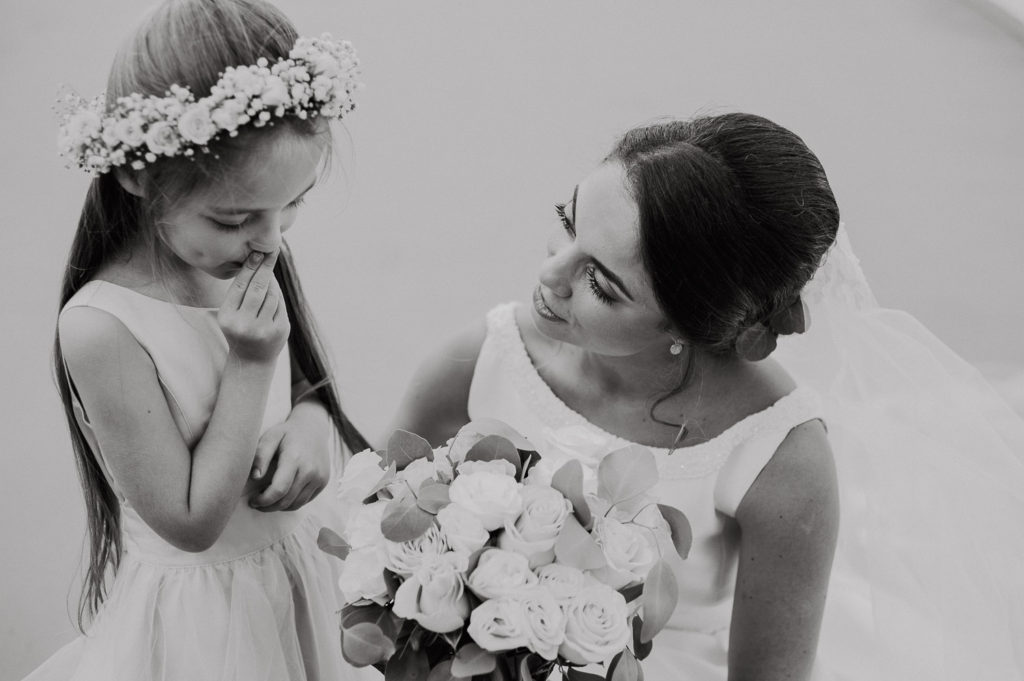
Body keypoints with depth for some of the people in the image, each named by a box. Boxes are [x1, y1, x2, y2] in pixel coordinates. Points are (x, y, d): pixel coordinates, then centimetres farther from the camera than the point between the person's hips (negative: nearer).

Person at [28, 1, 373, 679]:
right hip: (201, 617, -6)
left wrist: (311, 419, -14)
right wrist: (249, 364, -27)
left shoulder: (256, 258, -9)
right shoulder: (102, 328, -27)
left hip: (296, 566, 6)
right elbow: (192, 522, -23)